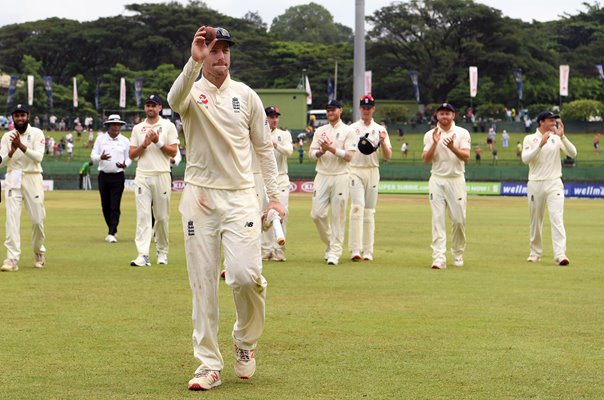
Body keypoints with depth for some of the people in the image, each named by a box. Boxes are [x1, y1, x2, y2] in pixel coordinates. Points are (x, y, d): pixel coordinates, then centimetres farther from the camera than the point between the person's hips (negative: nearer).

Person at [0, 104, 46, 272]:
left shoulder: (37, 133, -1)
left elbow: (38, 157, -15)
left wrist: (21, 146, -26)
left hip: (33, 178, -1)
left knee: (37, 219, 1)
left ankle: (39, 251, 27)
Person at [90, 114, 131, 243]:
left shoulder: (125, 141, 6)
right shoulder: (100, 139, 5)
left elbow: (129, 157, 8)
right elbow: (93, 156, 1)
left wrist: (125, 164, -15)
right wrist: (100, 157, -21)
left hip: (118, 176, -1)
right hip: (104, 176, 2)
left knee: (115, 206, -9)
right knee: (105, 205, 6)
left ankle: (112, 234, -12)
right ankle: (112, 230, 21)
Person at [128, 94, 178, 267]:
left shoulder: (168, 126, 6)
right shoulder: (138, 128, 13)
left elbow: (173, 152, 0)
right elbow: (131, 155, 8)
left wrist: (158, 142, -11)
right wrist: (145, 144, -7)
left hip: (161, 175, -1)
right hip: (142, 176, 1)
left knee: (162, 216, 3)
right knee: (143, 215, -8)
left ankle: (162, 251, 18)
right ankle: (143, 255, -14)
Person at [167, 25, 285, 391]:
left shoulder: (246, 95, 7)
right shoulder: (192, 92, 0)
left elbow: (264, 148, 11)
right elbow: (175, 100, -26)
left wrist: (275, 196, 4)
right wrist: (194, 62, -42)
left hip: (241, 197, 0)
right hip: (199, 197, 0)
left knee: (245, 275, -15)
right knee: (203, 284, 1)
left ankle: (246, 340, 13)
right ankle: (209, 365, 8)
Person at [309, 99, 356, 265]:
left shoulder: (348, 131, 2)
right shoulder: (320, 131, 14)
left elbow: (349, 156, -8)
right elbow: (311, 153, 9)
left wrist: (332, 148, -16)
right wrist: (321, 151, -11)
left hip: (340, 177, -4)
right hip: (322, 176, 4)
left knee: (338, 216, -5)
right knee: (317, 213, -1)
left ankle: (335, 252, -1)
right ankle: (330, 243, 19)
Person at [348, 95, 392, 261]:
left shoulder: (380, 130, 9)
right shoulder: (351, 128, 7)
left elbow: (388, 157, 4)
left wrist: (382, 142, -13)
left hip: (372, 172, 2)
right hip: (355, 171, -2)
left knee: (370, 211, 3)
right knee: (357, 207, -15)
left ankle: (368, 251, 6)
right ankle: (355, 249, -19)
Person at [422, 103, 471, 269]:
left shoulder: (462, 133, 3)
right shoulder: (430, 135, 6)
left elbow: (466, 157, -9)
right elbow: (426, 159, -2)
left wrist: (452, 147, -26)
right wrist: (435, 143, -16)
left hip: (456, 180, 0)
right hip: (437, 181, 0)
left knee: (459, 220, 1)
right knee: (438, 220, -8)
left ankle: (458, 254, 21)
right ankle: (439, 258, -13)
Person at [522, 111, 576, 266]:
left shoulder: (557, 138, 6)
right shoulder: (530, 139, 3)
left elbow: (573, 153, -6)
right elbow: (525, 159, -12)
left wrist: (562, 136, -17)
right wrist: (541, 145, -22)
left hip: (554, 183, 0)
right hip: (535, 184, 0)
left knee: (557, 218, -13)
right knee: (536, 221, 9)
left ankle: (560, 254, -21)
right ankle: (535, 253, 22)